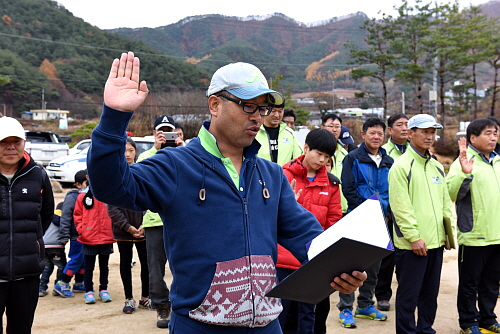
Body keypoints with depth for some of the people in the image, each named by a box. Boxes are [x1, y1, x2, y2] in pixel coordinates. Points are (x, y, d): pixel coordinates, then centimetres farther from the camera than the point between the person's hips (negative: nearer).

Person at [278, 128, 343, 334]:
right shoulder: (285, 175, -4)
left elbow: (334, 222, 7)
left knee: (308, 310, 14)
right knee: (279, 307, 5)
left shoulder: (331, 183, 5)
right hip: (284, 255, -3)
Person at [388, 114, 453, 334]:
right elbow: (400, 205, -16)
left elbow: (446, 201, 19)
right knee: (409, 293, 1)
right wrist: (414, 236, -18)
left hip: (435, 241, 7)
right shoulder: (401, 166, -9)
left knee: (431, 291, 16)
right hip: (412, 243, -7)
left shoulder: (437, 167, 15)